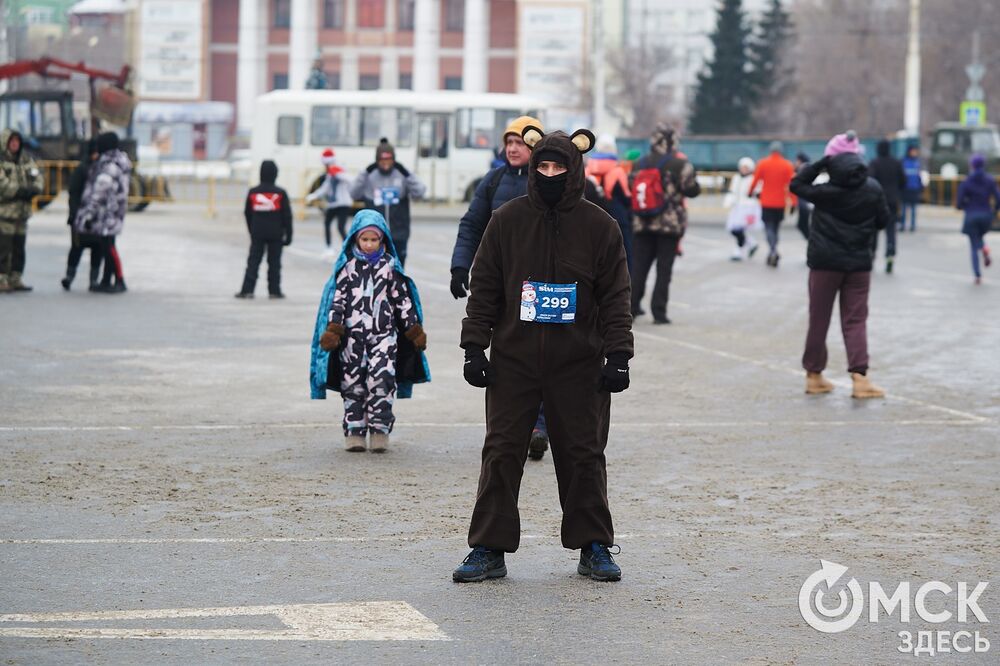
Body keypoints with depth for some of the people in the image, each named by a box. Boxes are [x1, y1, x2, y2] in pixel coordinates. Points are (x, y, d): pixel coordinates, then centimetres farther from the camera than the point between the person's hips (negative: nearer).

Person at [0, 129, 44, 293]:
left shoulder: (26, 160, 13)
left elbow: (38, 179, 10)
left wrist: (33, 190, -11)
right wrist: (22, 191, -19)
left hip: (22, 211, 7)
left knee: (19, 247, 12)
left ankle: (15, 279, 20)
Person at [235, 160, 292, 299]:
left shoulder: (253, 193, 0)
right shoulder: (280, 193, -7)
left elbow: (247, 214, 10)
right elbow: (287, 216, -4)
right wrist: (288, 234, 4)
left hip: (257, 234, 2)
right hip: (276, 234, -2)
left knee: (253, 261, 4)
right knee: (274, 263, 5)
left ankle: (247, 290, -4)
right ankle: (274, 291, 6)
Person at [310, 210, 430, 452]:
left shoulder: (390, 266, 6)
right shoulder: (348, 267, 4)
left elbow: (402, 300, 10)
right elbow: (338, 298, 3)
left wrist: (414, 329, 8)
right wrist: (332, 330, -5)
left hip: (384, 334, 0)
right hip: (353, 334, 0)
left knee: (382, 378, -12)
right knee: (353, 382, 2)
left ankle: (380, 429, -6)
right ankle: (354, 431, 10)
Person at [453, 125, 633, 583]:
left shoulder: (599, 226, 0)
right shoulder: (506, 220, 2)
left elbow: (615, 297, 2)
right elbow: (484, 288, 5)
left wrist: (618, 356, -5)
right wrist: (474, 348, -1)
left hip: (579, 364, 0)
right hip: (513, 360, 1)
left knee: (583, 455, 5)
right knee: (501, 453, 0)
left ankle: (593, 547, 16)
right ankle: (489, 549, 6)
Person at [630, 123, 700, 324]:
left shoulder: (639, 164, 6)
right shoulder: (678, 163, -9)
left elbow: (630, 190, 9)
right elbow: (692, 189, -8)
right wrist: (690, 173, 9)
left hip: (642, 224, 4)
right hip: (670, 224, -4)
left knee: (639, 266, 10)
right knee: (664, 269, 0)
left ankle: (632, 307, 9)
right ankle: (659, 312, -3)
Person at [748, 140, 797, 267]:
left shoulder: (762, 164, -4)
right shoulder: (787, 165, -3)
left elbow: (756, 180, 1)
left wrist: (751, 191, 21)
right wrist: (793, 203, -4)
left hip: (766, 203, -1)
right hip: (780, 204, 1)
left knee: (769, 227, -2)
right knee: (775, 228, 14)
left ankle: (773, 251, -27)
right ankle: (771, 256, 18)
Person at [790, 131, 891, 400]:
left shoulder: (825, 190, -9)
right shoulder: (873, 189, -2)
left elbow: (797, 184, 4)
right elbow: (883, 221, 8)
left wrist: (821, 163, -1)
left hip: (825, 262, -1)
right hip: (860, 263, 1)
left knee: (819, 319, 10)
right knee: (855, 320, 3)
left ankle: (814, 375, 17)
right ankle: (859, 377, -10)